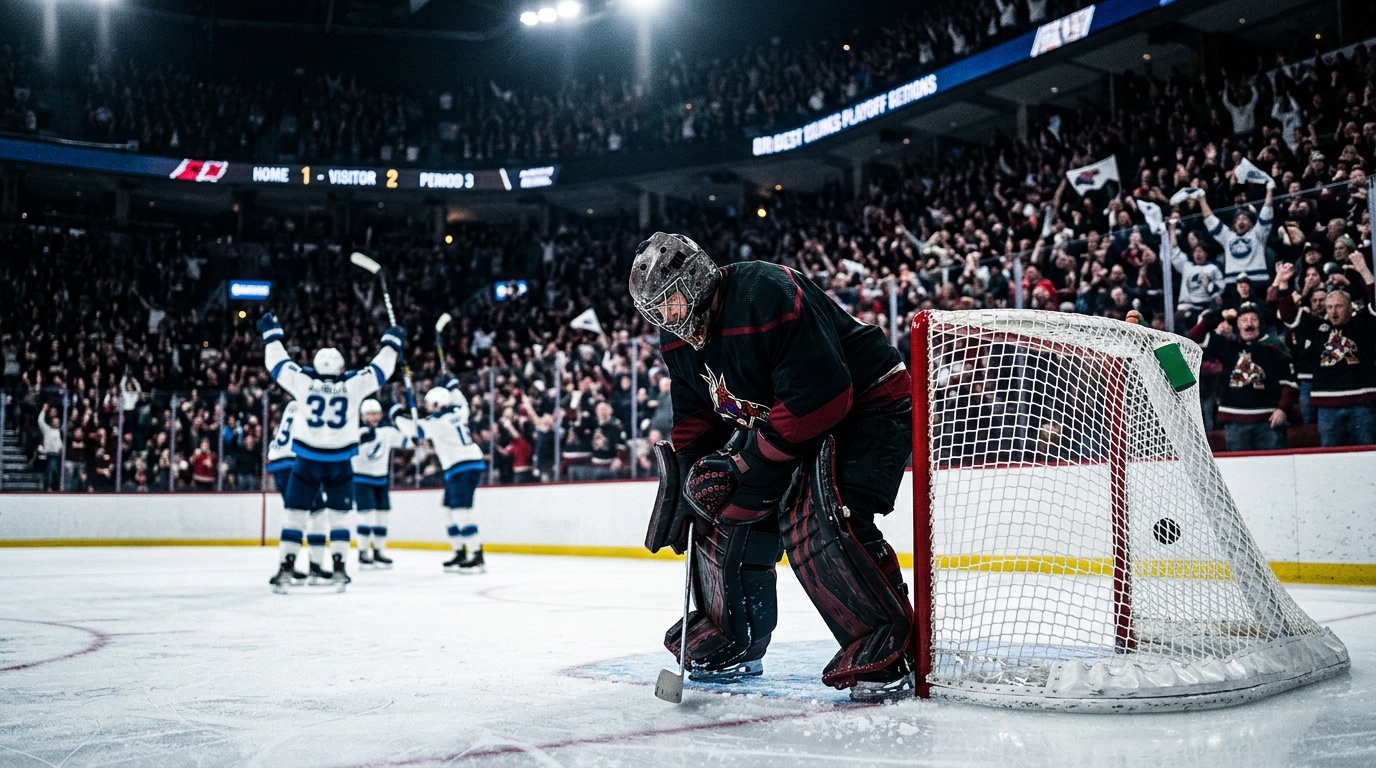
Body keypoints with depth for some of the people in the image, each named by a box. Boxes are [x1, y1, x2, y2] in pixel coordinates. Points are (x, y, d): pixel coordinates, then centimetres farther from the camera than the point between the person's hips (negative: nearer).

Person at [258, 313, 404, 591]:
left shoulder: (303, 382, -2)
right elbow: (379, 369, 9)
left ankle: (287, 566, 6)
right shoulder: (353, 385, -2)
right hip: (340, 463, 0)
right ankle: (339, 567, 5)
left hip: (306, 461, 0)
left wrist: (271, 333, 23)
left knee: (295, 514, 8)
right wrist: (392, 342, 23)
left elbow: (278, 363, 10)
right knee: (339, 516, 11)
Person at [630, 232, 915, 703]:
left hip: (869, 407, -9)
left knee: (816, 521, -28)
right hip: (781, 427, 9)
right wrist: (689, 469, -6)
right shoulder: (679, 339, 1)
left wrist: (744, 461, -28)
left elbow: (820, 395, -33)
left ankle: (890, 651, -19)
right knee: (726, 509, 4)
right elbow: (695, 414, 12)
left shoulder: (770, 296, -29)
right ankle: (733, 644, 20)